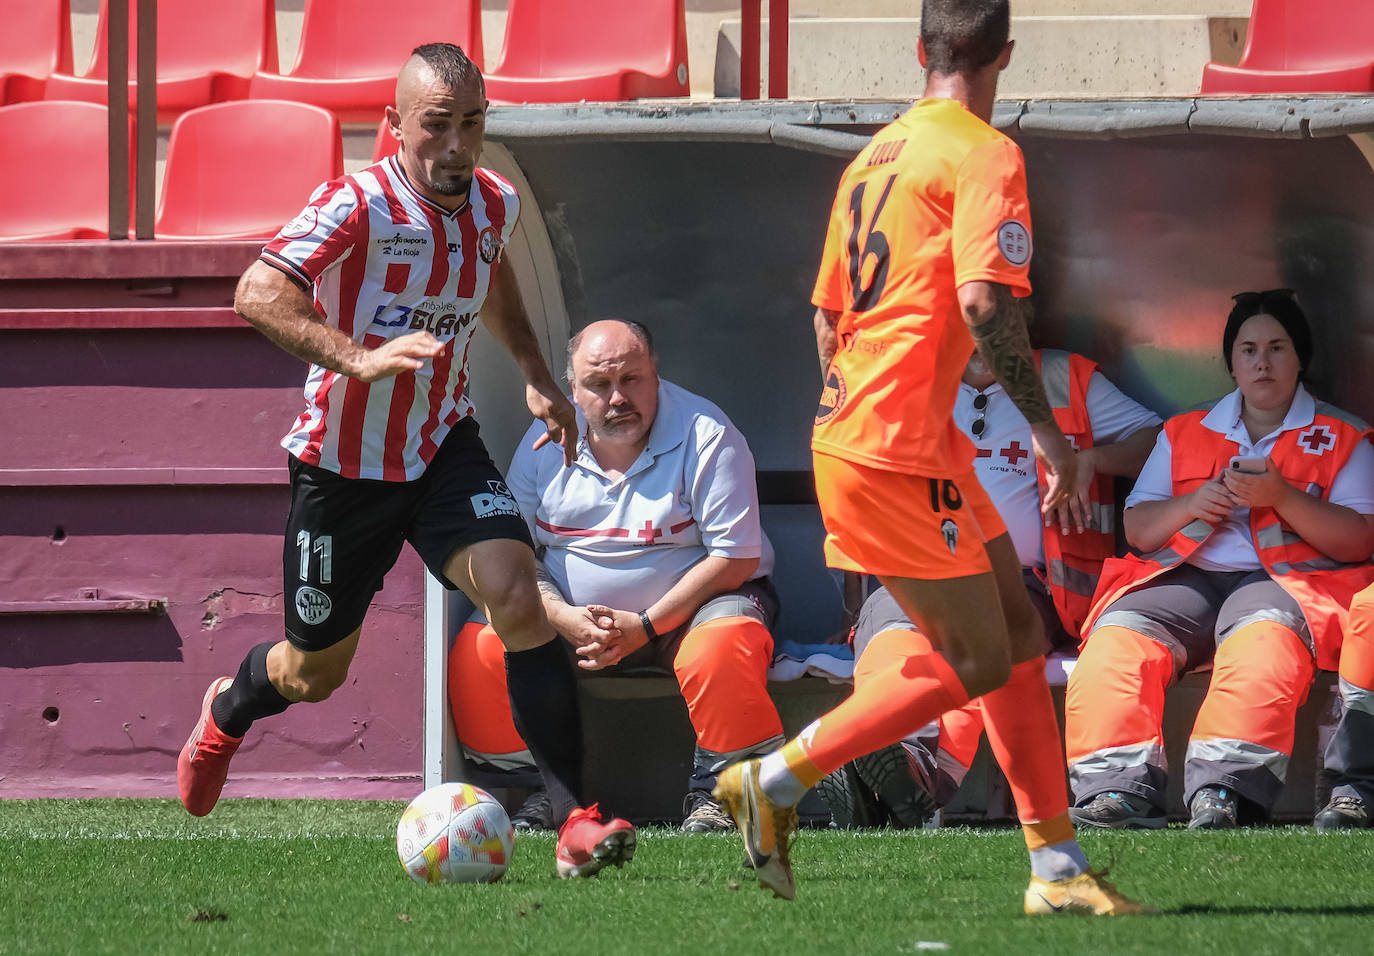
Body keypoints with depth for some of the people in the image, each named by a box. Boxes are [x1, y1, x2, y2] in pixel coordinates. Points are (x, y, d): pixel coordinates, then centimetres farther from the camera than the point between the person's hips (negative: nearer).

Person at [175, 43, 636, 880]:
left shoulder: (495, 205, -2)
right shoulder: (360, 206, -22)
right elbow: (258, 293, -36)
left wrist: (535, 372, 15)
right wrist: (358, 359, -47)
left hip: (443, 448, 3)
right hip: (344, 460, -3)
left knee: (516, 592, -23)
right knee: (315, 670, 13)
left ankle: (576, 822, -25)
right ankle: (229, 711, 52)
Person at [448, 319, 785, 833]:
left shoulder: (703, 434, -12)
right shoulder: (547, 439, 1)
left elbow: (735, 558, -14)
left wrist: (644, 627, -21)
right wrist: (563, 618, -17)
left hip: (689, 606, -4)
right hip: (577, 615, 4)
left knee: (723, 649, -38)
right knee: (478, 653, -18)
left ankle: (715, 790, -15)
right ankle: (540, 791, -4)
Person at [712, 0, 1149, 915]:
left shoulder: (874, 155, 17)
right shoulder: (985, 155, -9)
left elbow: (827, 315, 21)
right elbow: (983, 302, -21)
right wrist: (1046, 427, -14)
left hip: (850, 429, 9)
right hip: (899, 451, -9)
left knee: (1018, 632, 11)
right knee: (977, 662, -5)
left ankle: (1058, 864, 9)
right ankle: (778, 779, -5)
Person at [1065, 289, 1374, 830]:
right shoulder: (1183, 434, 26)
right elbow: (1137, 529, 19)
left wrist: (1281, 497, -11)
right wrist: (1191, 505, -2)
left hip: (1283, 581, -3)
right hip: (1185, 579, 3)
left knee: (1264, 638, -40)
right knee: (1115, 640, -29)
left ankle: (1224, 790, -55)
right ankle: (1119, 788, -43)